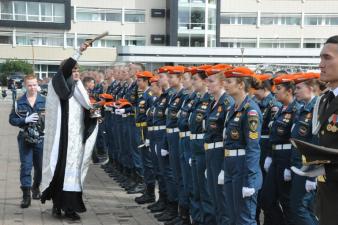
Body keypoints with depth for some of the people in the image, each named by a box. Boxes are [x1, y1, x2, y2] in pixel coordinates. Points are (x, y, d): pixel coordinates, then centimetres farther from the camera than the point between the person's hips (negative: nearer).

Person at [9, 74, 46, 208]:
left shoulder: (44, 101, 0)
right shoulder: (19, 102, 2)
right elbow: (12, 119, 1)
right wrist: (25, 120, -13)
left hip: (41, 138, 1)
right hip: (25, 139, 0)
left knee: (40, 166, 11)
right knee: (25, 166, -4)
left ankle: (36, 187, 36)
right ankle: (26, 195, -2)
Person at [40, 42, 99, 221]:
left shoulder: (78, 88, 16)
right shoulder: (56, 85, 0)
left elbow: (87, 104, 1)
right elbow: (63, 69, -21)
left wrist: (78, 82, -2)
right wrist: (79, 52, -26)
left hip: (76, 136, 5)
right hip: (62, 134, -5)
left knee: (73, 169, 2)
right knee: (60, 168, -4)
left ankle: (70, 206, 4)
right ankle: (57, 203, 6)